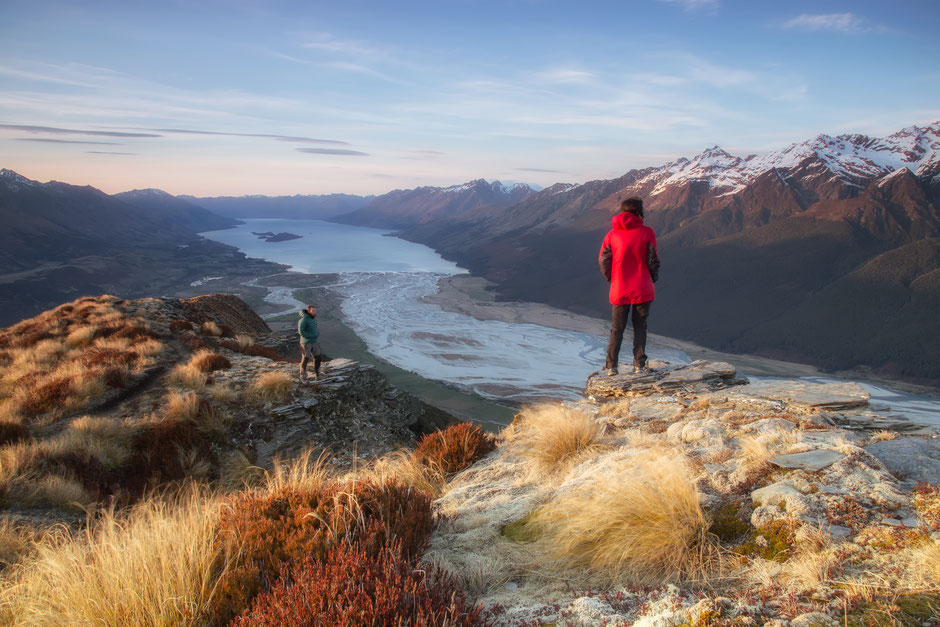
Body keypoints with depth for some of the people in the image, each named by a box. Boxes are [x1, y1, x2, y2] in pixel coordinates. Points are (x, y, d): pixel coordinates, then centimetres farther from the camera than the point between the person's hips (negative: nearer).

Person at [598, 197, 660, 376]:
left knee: (616, 329, 11)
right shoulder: (647, 233, -7)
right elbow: (653, 260, -5)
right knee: (640, 327, 11)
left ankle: (611, 366, 9)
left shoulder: (612, 234, -1)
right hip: (642, 290, -1)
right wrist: (652, 280, 11)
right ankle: (639, 364, 10)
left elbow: (603, 261, -2)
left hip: (619, 291, 2)